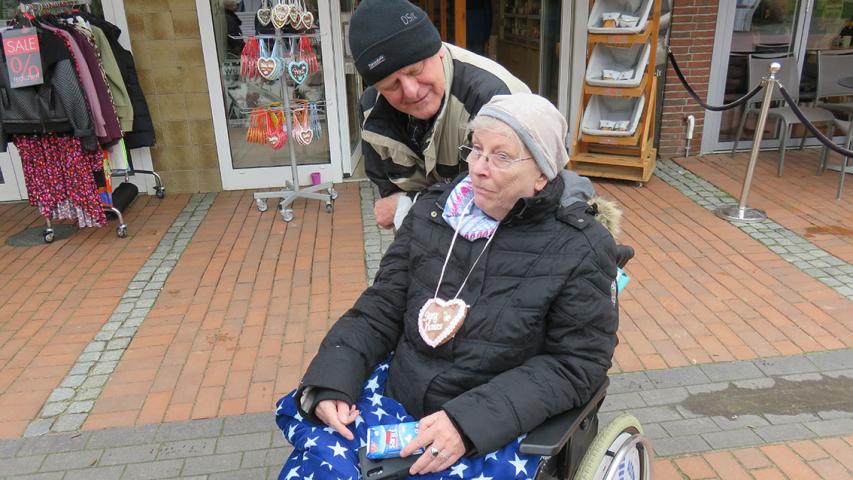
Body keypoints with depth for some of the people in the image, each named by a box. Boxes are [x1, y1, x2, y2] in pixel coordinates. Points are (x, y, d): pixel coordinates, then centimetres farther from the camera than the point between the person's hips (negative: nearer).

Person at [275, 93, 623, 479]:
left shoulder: (581, 248, -11)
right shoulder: (432, 211, 1)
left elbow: (575, 364, -11)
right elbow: (381, 308, 5)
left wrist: (469, 421, -21)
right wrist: (330, 381, -10)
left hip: (497, 427, -3)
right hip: (399, 391, 3)